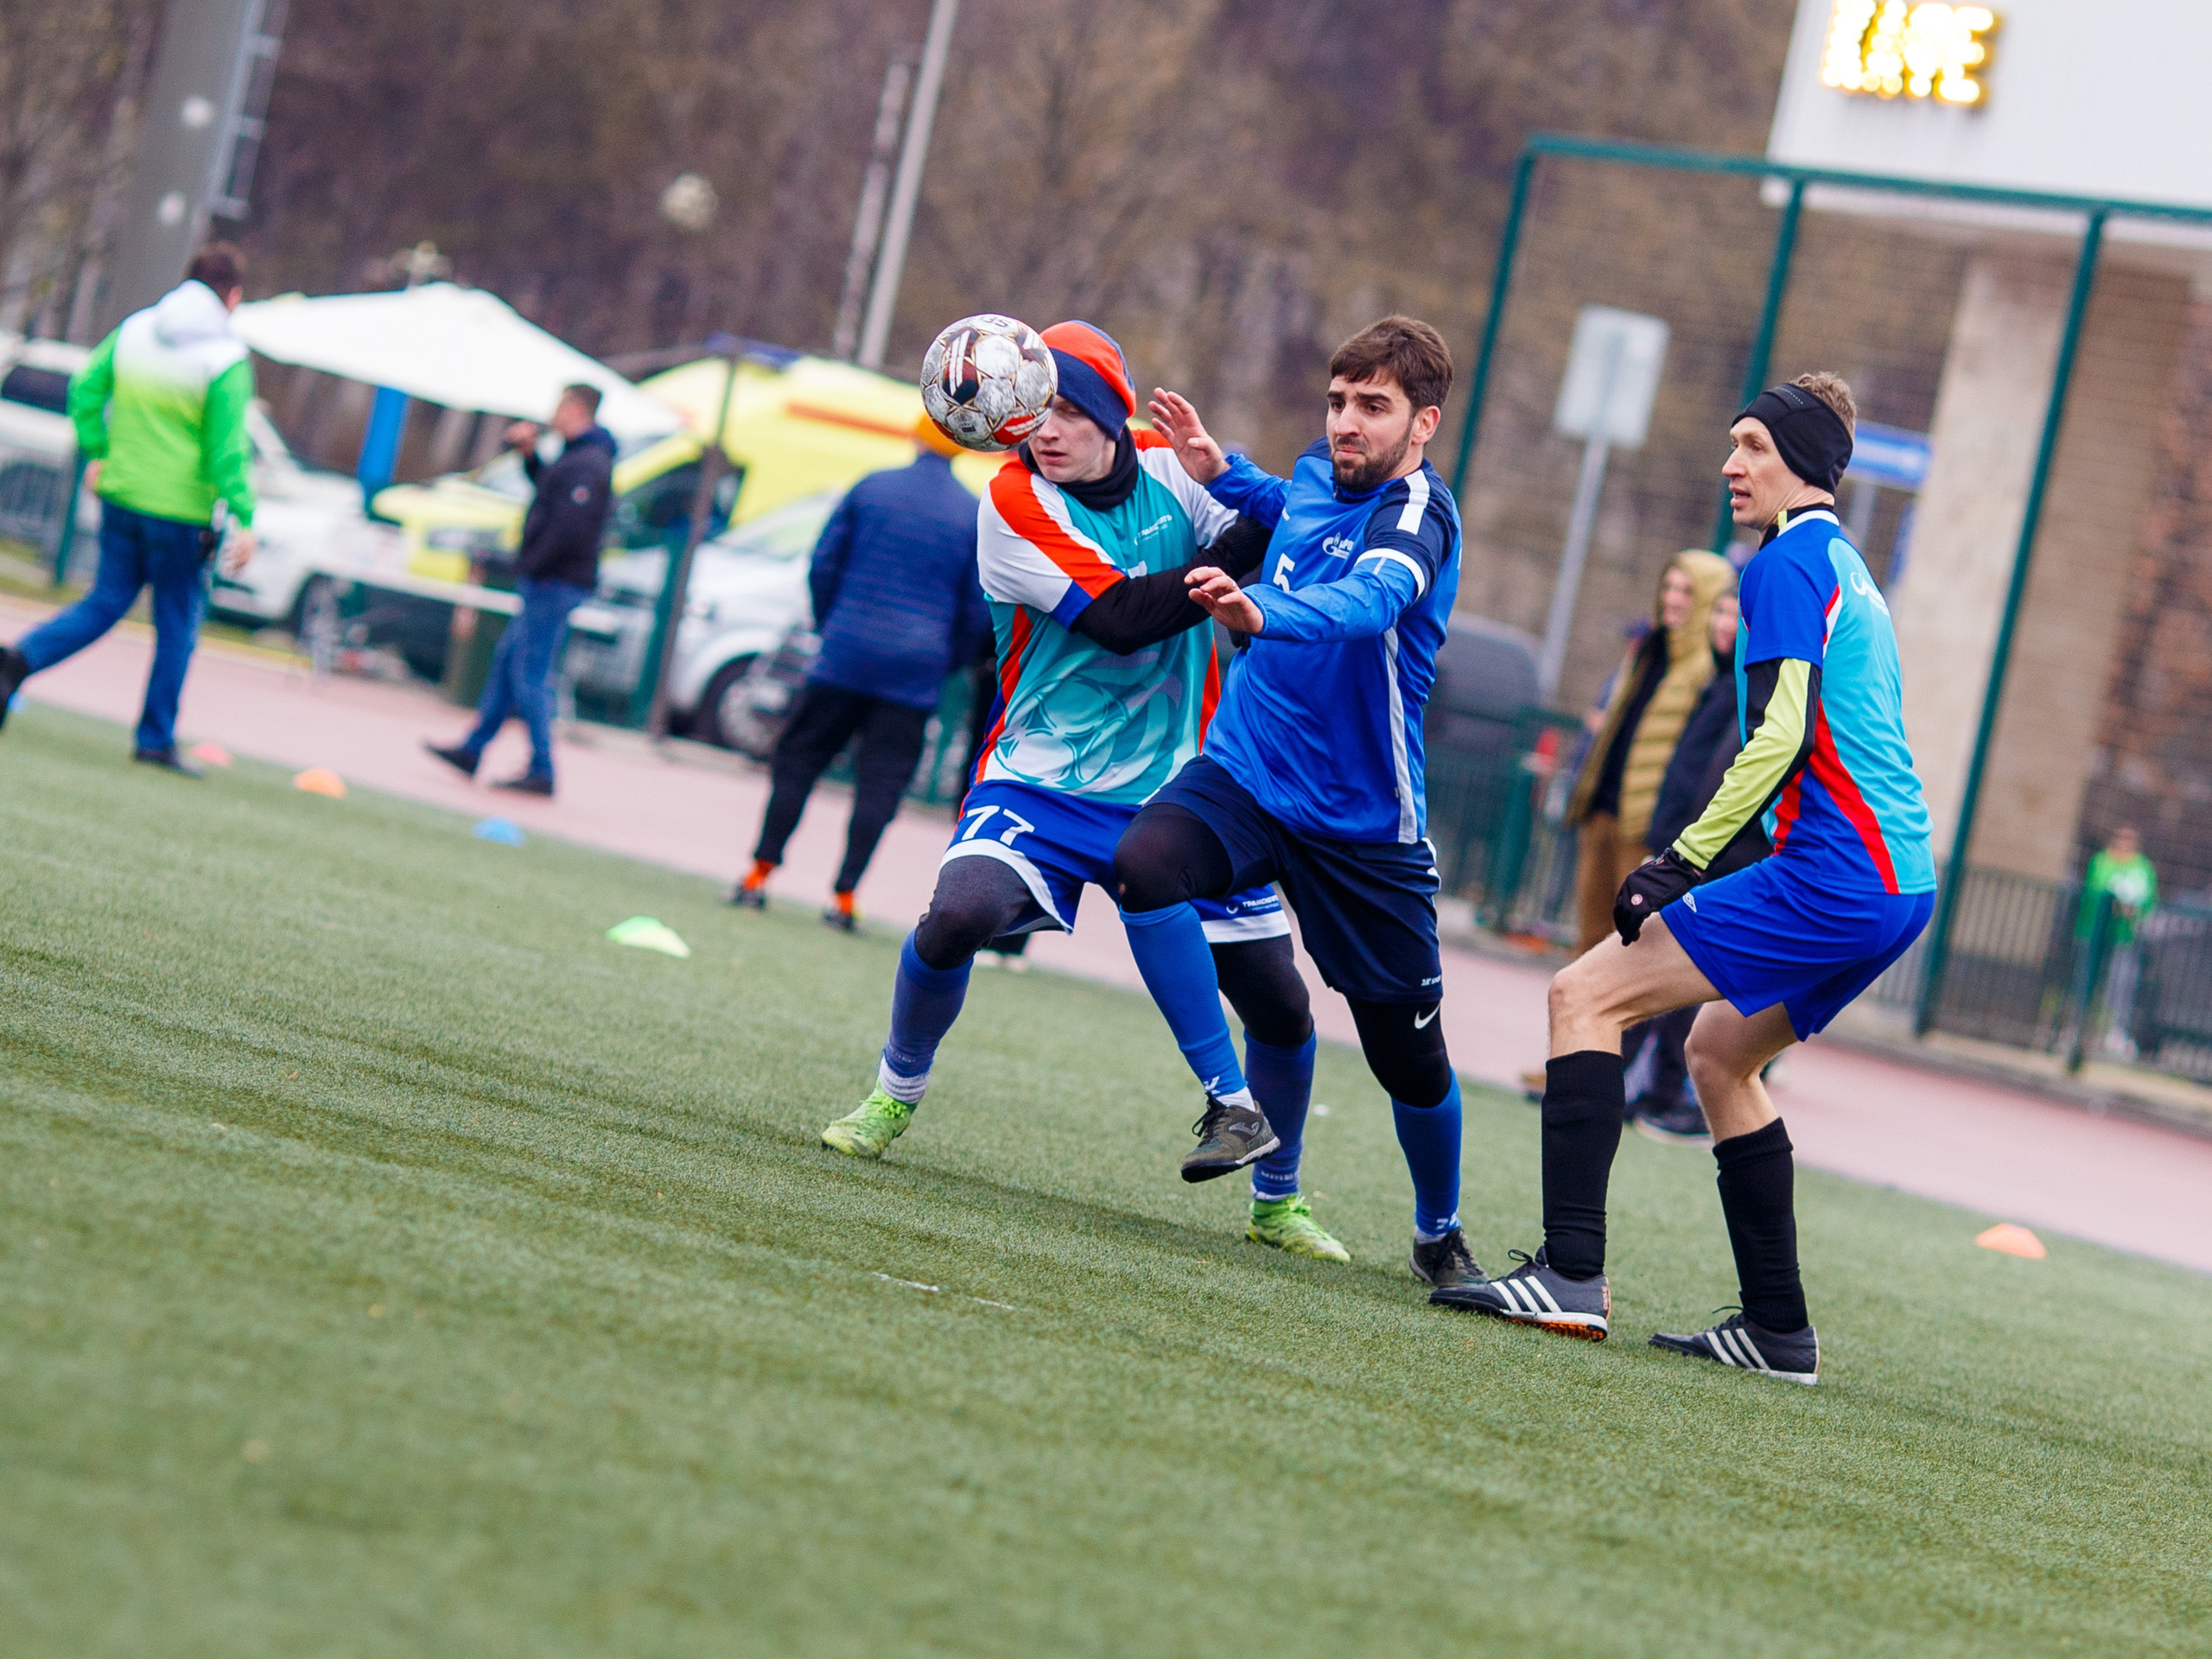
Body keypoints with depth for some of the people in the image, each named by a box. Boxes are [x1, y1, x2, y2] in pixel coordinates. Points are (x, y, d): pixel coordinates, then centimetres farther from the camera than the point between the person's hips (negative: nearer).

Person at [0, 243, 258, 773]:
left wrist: (96, 453, 14)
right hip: (182, 509, -5)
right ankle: (156, 739, 12)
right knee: (177, 624, 8)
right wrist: (244, 518, -16)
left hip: (122, 493, 5)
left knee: (107, 601, 18)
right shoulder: (227, 360, -14)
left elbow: (84, 389, 4)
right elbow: (227, 448, -18)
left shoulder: (133, 329, 2)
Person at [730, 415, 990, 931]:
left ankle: (759, 876, 5)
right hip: (915, 674, -1)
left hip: (844, 656, 1)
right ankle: (845, 897, -2)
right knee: (879, 784, 3)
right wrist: (946, 662, 15)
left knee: (797, 760, 9)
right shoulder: (977, 515, 0)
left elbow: (824, 564, 5)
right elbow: (978, 608, 3)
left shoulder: (871, 487, 2)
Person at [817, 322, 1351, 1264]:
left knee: (1282, 1008, 1)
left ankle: (1278, 1201, 26)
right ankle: (894, 1095, 0)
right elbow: (1122, 618, -21)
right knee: (957, 918, -30)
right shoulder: (1015, 501, -12)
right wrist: (1250, 542, -24)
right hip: (1043, 781, -3)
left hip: (1177, 790, 3)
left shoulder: (1169, 472, 1)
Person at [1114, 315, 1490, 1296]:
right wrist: (1220, 472, 10)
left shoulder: (1416, 515, -18)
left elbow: (1368, 598, -42)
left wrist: (1260, 612, -61)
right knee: (1144, 867, -29)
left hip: (1364, 821, -4)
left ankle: (1439, 1234, 34)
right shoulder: (1317, 478, 3)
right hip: (1242, 774, 5)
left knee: (1411, 1062, 5)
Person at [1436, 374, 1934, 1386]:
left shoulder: (1788, 563, -7)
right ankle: (1777, 1330, 20)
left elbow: (1779, 735, -18)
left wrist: (1685, 859, -16)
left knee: (1586, 995, -8)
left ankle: (1572, 1274, -18)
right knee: (1717, 1050, 23)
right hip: (1900, 882, 10)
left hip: (1833, 875, -10)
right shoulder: (1848, 571, 23)